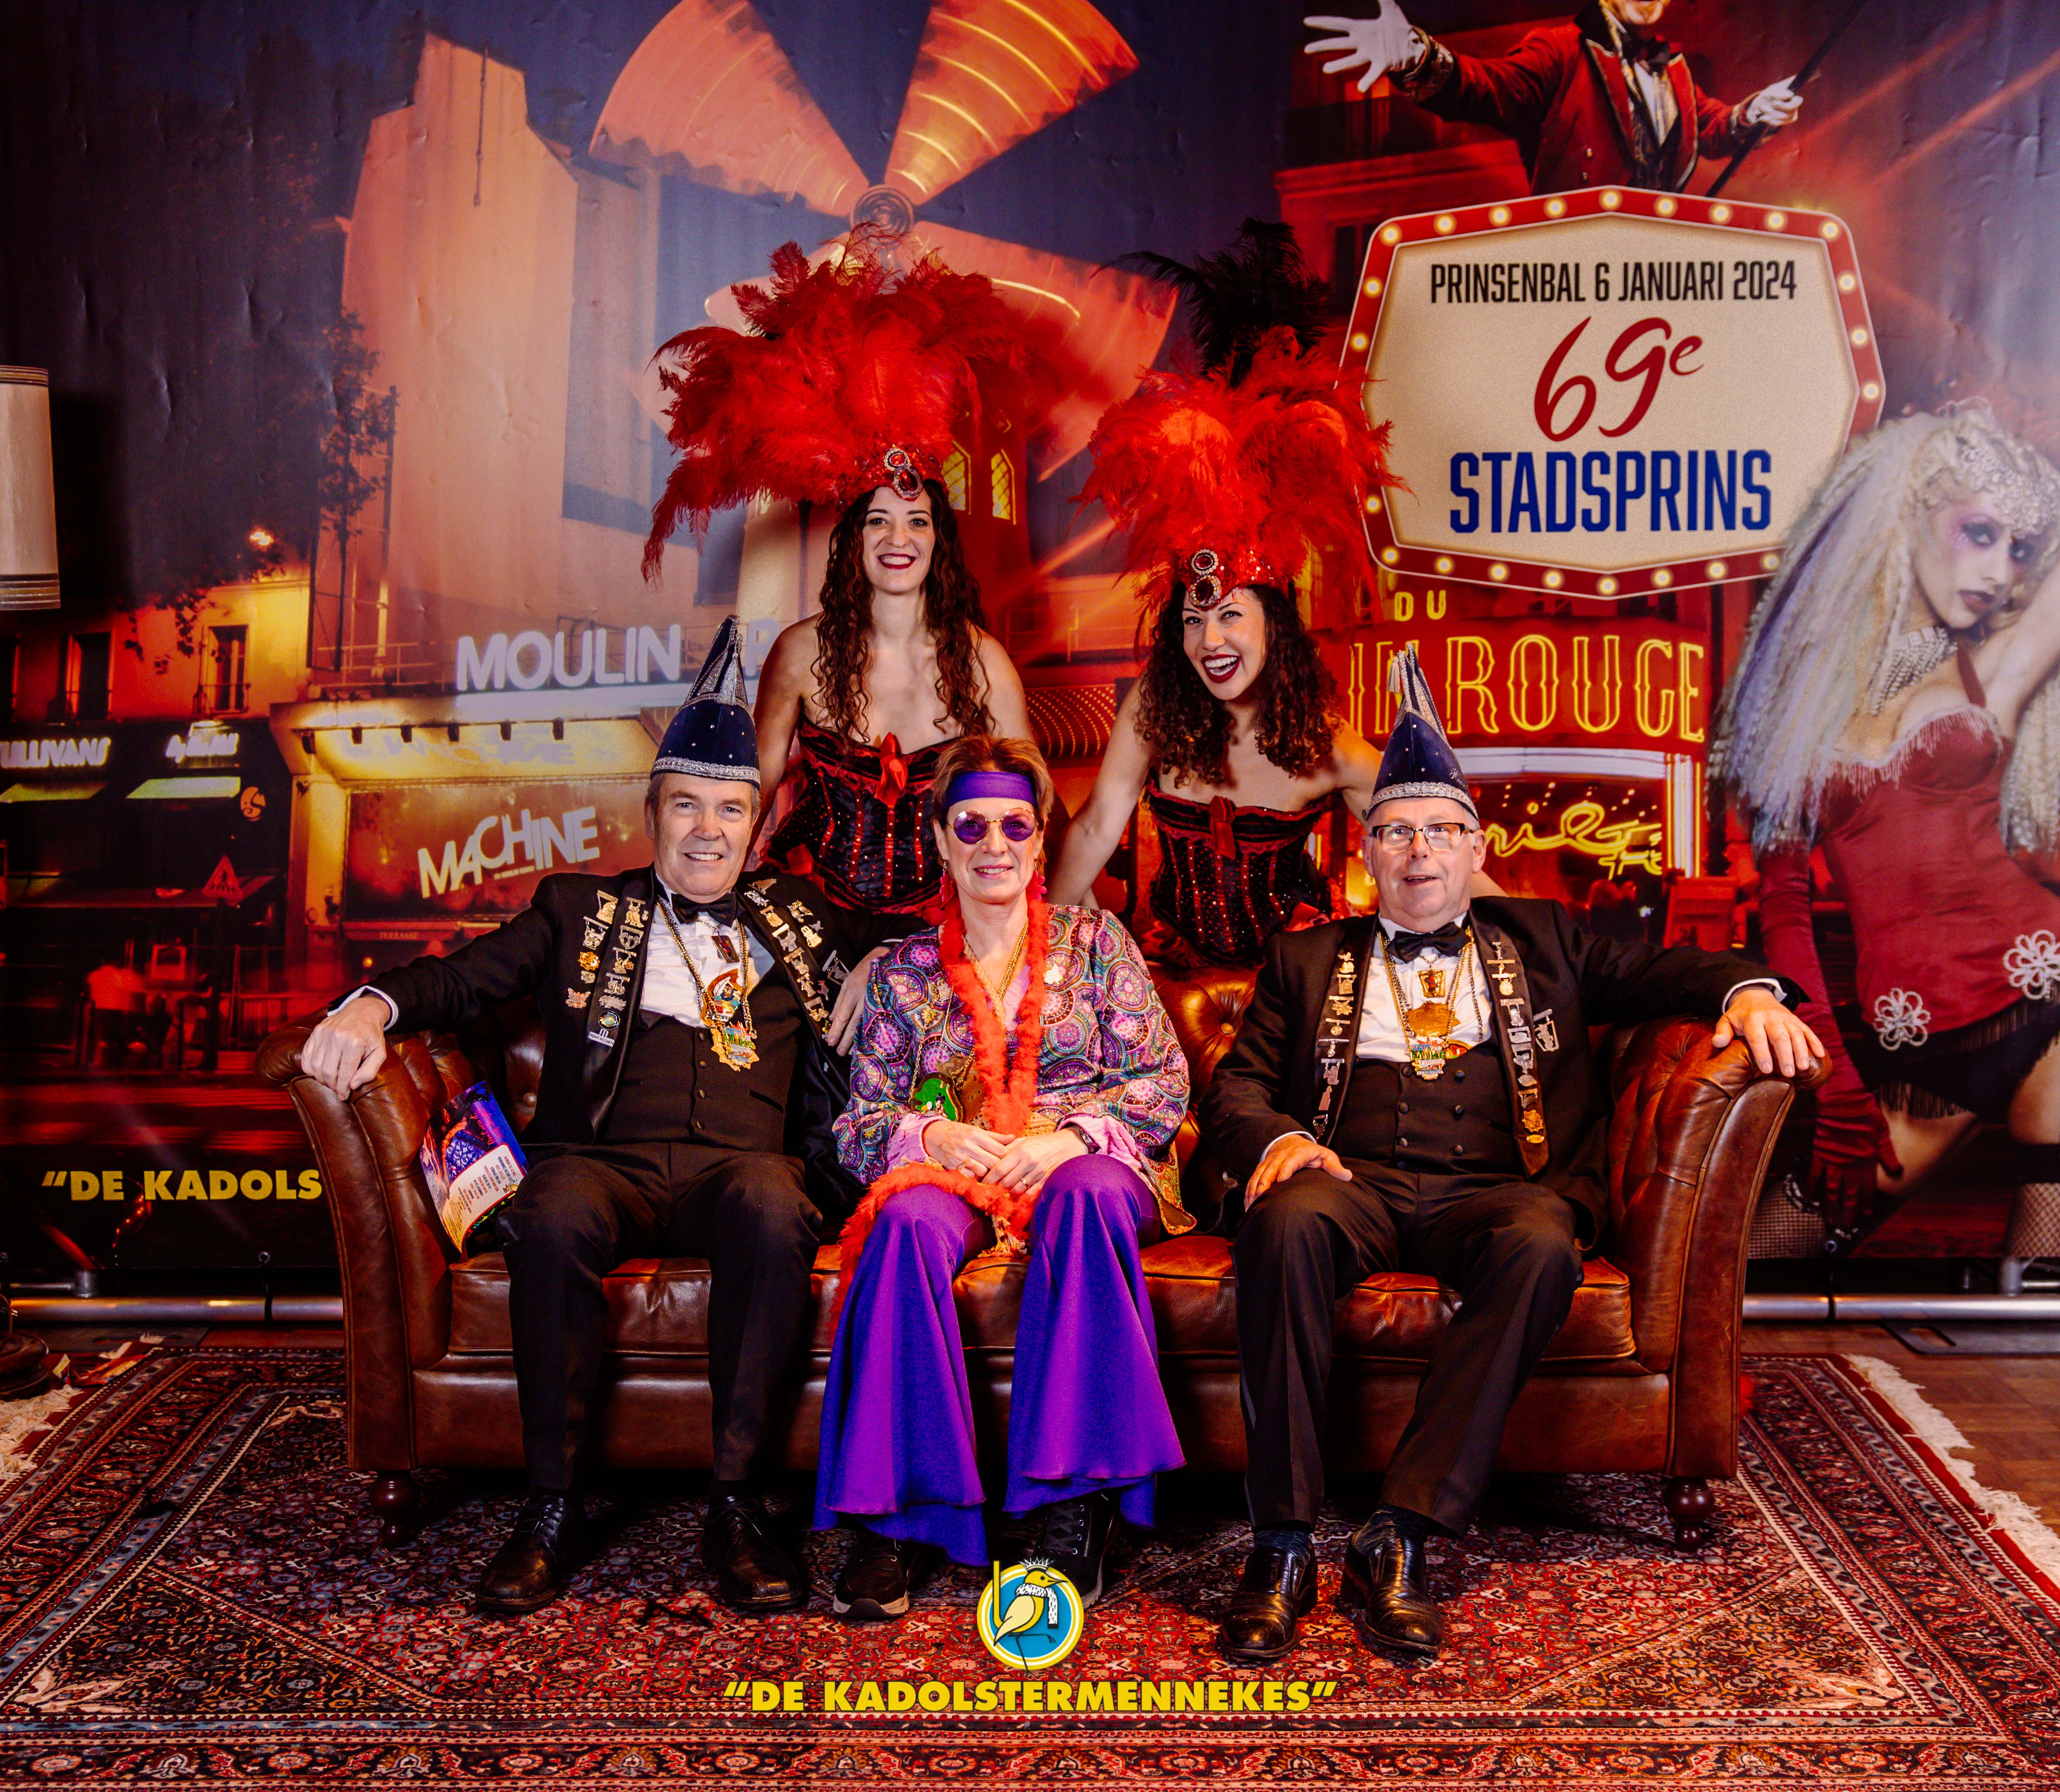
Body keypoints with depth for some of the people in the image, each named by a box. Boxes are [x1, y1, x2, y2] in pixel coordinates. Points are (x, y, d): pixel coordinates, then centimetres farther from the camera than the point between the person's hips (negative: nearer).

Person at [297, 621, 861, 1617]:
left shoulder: (794, 921, 25)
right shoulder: (579, 909, 21)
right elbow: (465, 978, 9)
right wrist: (375, 1006, -9)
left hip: (736, 1167, 0)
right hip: (603, 1162, 0)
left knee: (774, 1208, -36)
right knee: (554, 1217, -36)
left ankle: (737, 1501, -25)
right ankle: (554, 1507, -21)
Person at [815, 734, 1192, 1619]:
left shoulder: (1095, 941, 12)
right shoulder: (902, 973, 15)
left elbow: (1164, 1084, 4)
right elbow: (859, 1124, 10)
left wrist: (1070, 1136, -14)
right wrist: (932, 1134, -12)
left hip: (1089, 1168, -1)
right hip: (953, 1172, 1)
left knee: (1086, 1200, -38)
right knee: (909, 1220, -35)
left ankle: (1077, 1499, -35)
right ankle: (899, 1512, -34)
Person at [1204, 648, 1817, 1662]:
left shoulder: (1535, 940, 25)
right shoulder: (1307, 960, 23)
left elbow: (1661, 970, 18)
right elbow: (1237, 1085, 14)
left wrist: (1747, 991, -4)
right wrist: (1278, 1138, -8)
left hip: (1493, 1189, 0)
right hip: (1353, 1180, 0)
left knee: (1540, 1247, -35)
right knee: (1285, 1223, -35)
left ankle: (1401, 1537, -33)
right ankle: (1283, 1545, -30)